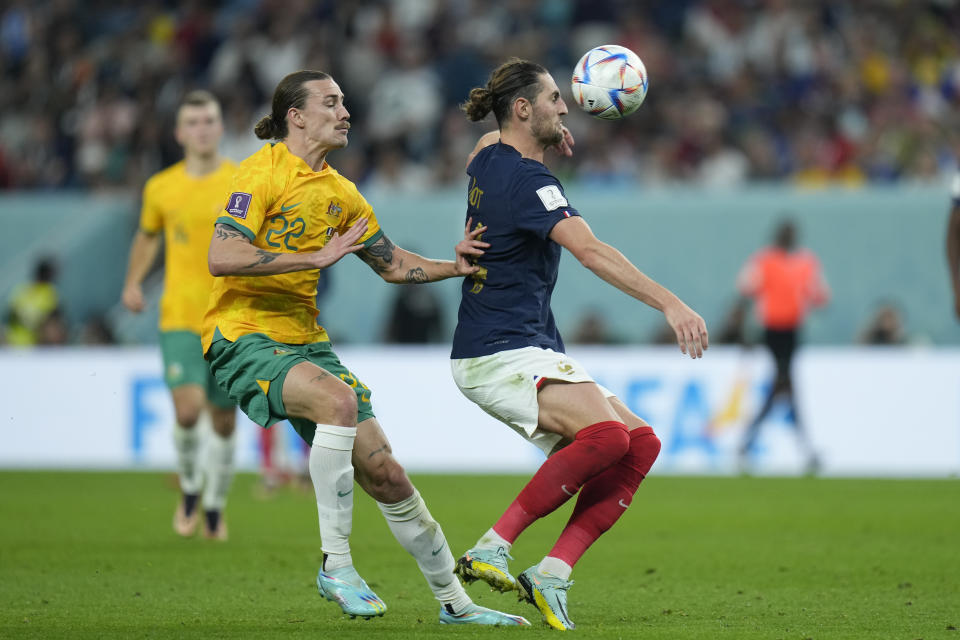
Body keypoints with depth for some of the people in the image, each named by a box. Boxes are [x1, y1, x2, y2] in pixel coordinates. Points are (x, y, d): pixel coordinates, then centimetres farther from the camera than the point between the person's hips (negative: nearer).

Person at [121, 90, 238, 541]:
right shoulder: (161, 188, 4)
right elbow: (148, 235, 23)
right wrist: (133, 282, 12)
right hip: (180, 318, 0)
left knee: (223, 419, 6)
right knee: (188, 410, -17)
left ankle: (215, 508, 27)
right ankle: (190, 488, 10)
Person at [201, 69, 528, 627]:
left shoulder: (340, 192, 15)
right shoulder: (264, 171, -9)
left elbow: (392, 264, 24)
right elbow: (221, 256, -21)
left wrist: (453, 267, 5)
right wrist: (316, 257, -24)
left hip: (307, 342, 7)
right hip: (244, 337, -7)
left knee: (385, 473, 1)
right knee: (338, 398, -35)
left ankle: (455, 602, 14)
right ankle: (336, 565, -27)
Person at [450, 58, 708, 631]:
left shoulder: (489, 160, 14)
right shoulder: (526, 179, -16)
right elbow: (590, 250, -29)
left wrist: (548, 140, 23)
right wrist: (669, 303, -36)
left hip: (534, 354, 10)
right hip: (499, 354, -10)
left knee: (641, 443, -3)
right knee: (606, 433, -31)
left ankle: (553, 574, -11)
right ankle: (492, 548, -23)